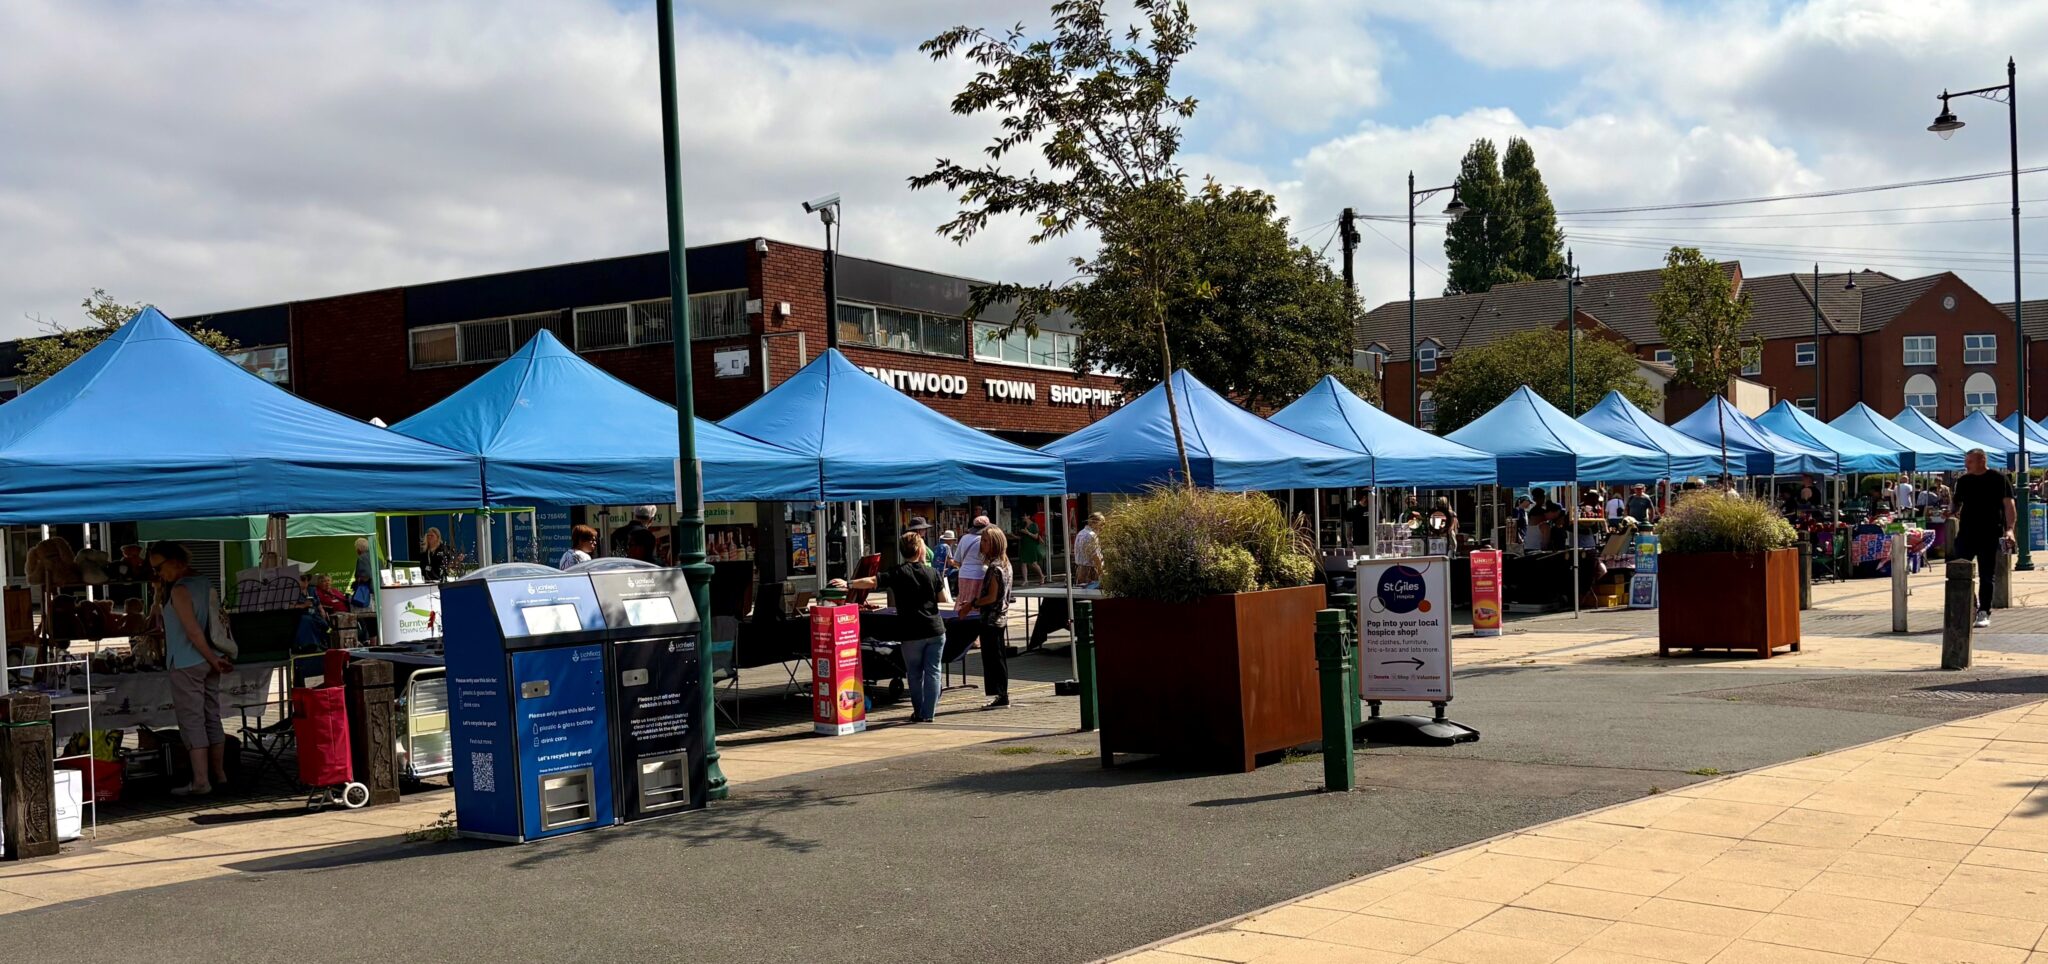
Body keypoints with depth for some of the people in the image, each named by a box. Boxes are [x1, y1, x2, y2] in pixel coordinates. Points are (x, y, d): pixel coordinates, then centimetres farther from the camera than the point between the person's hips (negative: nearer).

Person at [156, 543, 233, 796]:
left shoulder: (179, 590, -14)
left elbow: (193, 630, -19)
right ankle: (219, 773, 19)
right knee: (212, 718, 13)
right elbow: (217, 623, 15)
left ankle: (200, 781, -7)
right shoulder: (205, 584, 12)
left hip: (187, 664, -8)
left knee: (192, 721, -5)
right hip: (209, 661, 8)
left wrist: (213, 659, -14)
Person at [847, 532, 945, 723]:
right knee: (932, 672, 6)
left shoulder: (897, 573, -6)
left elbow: (872, 581, -17)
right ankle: (928, 713, 4)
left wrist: (849, 584, -13)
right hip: (935, 630, 1)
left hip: (912, 633, -1)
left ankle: (918, 712, 21)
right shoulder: (932, 573, 1)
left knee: (915, 674, 13)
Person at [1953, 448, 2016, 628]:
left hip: (1990, 534, -4)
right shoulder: (1963, 481, 10)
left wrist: (2009, 529, -17)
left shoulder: (1999, 479, -3)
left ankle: (1984, 612, 8)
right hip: (1966, 533, 4)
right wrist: (1952, 511, 0)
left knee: (1987, 576, 1)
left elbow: (2009, 505, -7)